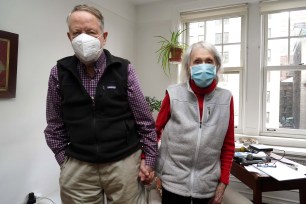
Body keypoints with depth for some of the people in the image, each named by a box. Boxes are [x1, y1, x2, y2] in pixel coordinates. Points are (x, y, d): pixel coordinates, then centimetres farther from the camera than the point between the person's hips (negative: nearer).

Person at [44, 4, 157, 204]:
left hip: (124, 162, -1)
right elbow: (55, 125, 6)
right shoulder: (59, 73, -1)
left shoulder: (124, 69, -7)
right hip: (77, 166, 2)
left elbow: (145, 120, -3)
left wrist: (149, 159, -1)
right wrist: (64, 160, 3)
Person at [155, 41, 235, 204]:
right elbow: (155, 130, 2)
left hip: (207, 184, 2)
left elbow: (228, 145, 3)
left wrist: (223, 182, 4)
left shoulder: (225, 98, -3)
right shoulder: (173, 94, -8)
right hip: (174, 181, -1)